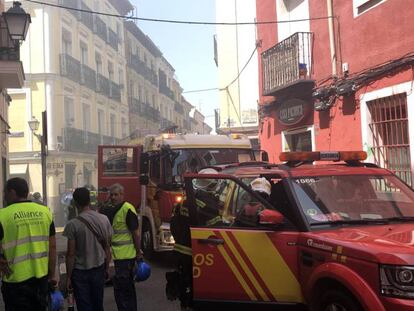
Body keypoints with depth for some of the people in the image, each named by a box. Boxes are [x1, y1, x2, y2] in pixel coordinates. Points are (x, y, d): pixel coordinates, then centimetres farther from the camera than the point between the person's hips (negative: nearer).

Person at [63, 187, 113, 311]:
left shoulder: (73, 224, -16)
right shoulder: (104, 220, -4)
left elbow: (71, 254, -12)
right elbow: (107, 248, 3)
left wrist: (68, 277, -2)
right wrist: (107, 269, 15)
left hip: (80, 272, -4)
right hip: (99, 269, 4)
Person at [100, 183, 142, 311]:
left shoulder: (127, 209, -14)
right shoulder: (110, 209, 13)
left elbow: (136, 232, -15)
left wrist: (138, 252, -14)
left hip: (125, 256, -9)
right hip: (118, 255, 9)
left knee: (120, 287, -8)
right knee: (128, 287, 19)